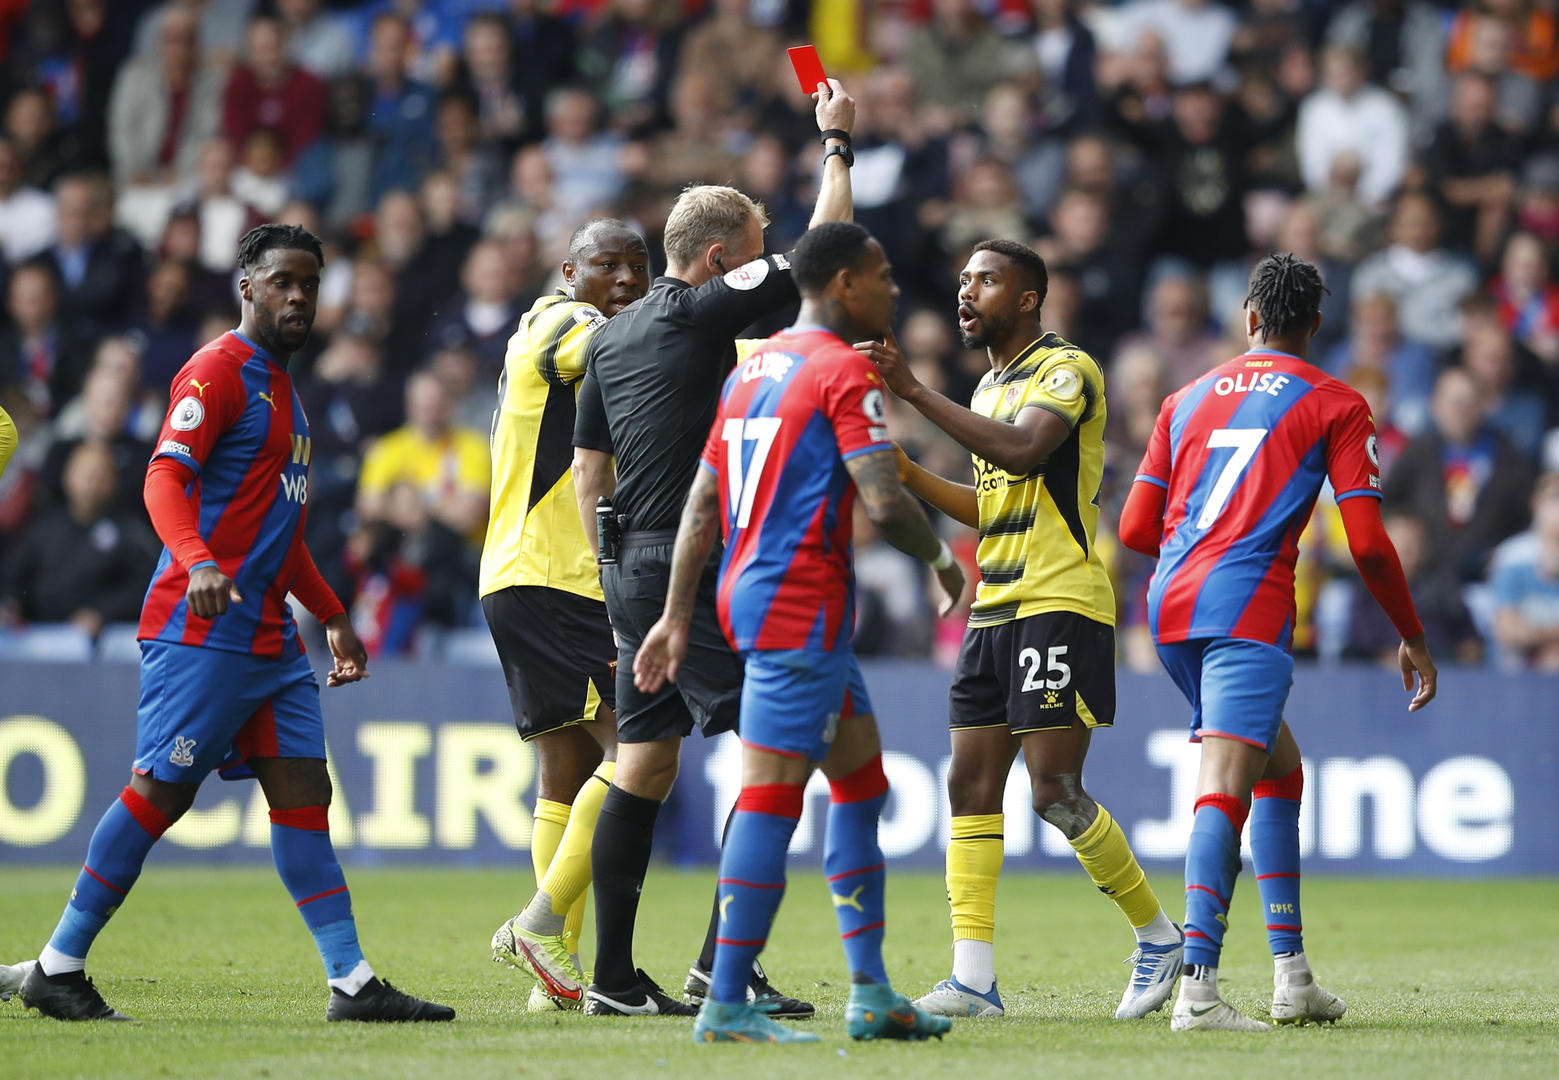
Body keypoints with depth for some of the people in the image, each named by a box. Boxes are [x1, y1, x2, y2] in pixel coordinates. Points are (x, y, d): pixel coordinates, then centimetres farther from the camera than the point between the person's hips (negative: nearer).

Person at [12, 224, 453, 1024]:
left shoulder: (280, 387, 23)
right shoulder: (219, 370, -7)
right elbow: (165, 478, -20)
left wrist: (332, 616, 32)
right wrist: (196, 561, -37)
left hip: (269, 637, 9)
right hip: (201, 627, -9)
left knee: (304, 791, 2)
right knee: (162, 793, -8)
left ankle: (351, 982, -1)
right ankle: (57, 968, 0)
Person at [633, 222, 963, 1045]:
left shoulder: (752, 369, 17)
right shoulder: (843, 370, -10)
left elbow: (700, 504, 17)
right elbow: (884, 503, -18)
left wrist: (677, 616, 18)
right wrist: (941, 559, 0)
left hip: (750, 593, 10)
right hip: (801, 606, -10)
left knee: (862, 786, 14)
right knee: (770, 799, -9)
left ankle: (870, 992, 14)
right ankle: (725, 1004, -11)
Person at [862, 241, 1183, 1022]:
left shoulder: (1066, 369, -8)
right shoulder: (990, 387, 20)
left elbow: (1023, 449, -26)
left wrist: (914, 392, -26)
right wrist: (906, 473, 14)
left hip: (1059, 606, -9)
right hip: (994, 608, 9)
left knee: (1055, 791, -11)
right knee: (970, 784, 0)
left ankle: (1158, 935, 6)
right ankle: (973, 977, -2)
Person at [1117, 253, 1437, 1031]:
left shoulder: (1188, 400, 19)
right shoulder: (1336, 406, 5)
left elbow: (1135, 529, 16)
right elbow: (1367, 543, -2)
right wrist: (1412, 638, 10)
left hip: (1171, 604, 6)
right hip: (1248, 606, -6)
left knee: (1279, 765, 22)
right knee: (1226, 786, -16)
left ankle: (1290, 971, 20)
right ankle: (1197, 988, -30)